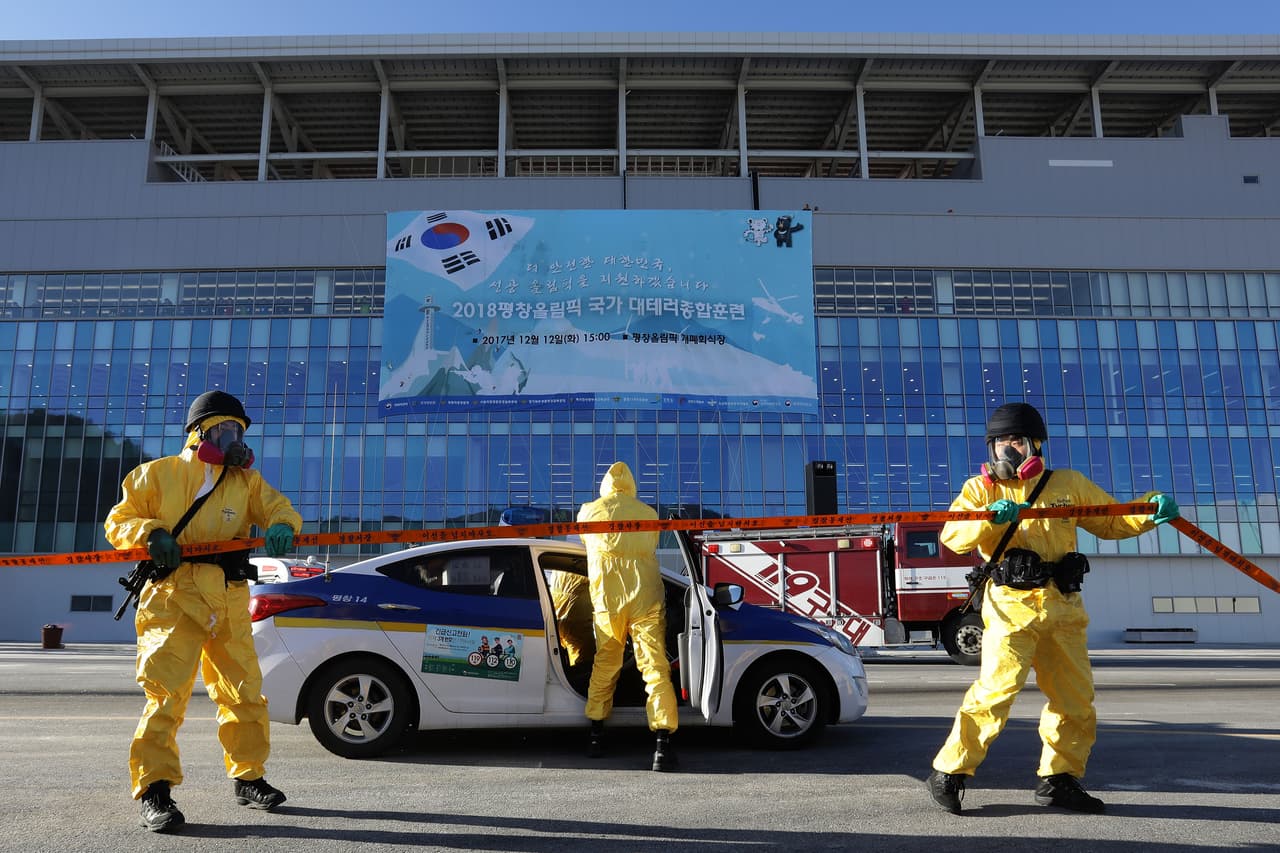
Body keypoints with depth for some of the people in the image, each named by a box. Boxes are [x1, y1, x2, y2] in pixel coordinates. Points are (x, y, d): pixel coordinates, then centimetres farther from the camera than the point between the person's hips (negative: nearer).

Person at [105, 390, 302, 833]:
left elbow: (277, 507, 5)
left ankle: (248, 777, 23)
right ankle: (154, 790, -3)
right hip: (174, 599, -4)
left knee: (245, 693, 9)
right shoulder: (156, 474, 6)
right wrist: (150, 532, -15)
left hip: (230, 603, 4)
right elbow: (118, 522, 6)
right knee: (167, 693, -12)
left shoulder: (245, 480, 15)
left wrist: (281, 526, -19)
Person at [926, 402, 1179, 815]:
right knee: (996, 688, -14)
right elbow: (952, 536, -9)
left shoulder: (1069, 484, 12)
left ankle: (1058, 779, 27)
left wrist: (1150, 511, 1)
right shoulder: (981, 488, 4)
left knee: (1076, 697, 11)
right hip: (1011, 605, -4)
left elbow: (1112, 521, 20)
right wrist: (990, 518, -26)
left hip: (1063, 607, 5)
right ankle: (948, 773, -4)